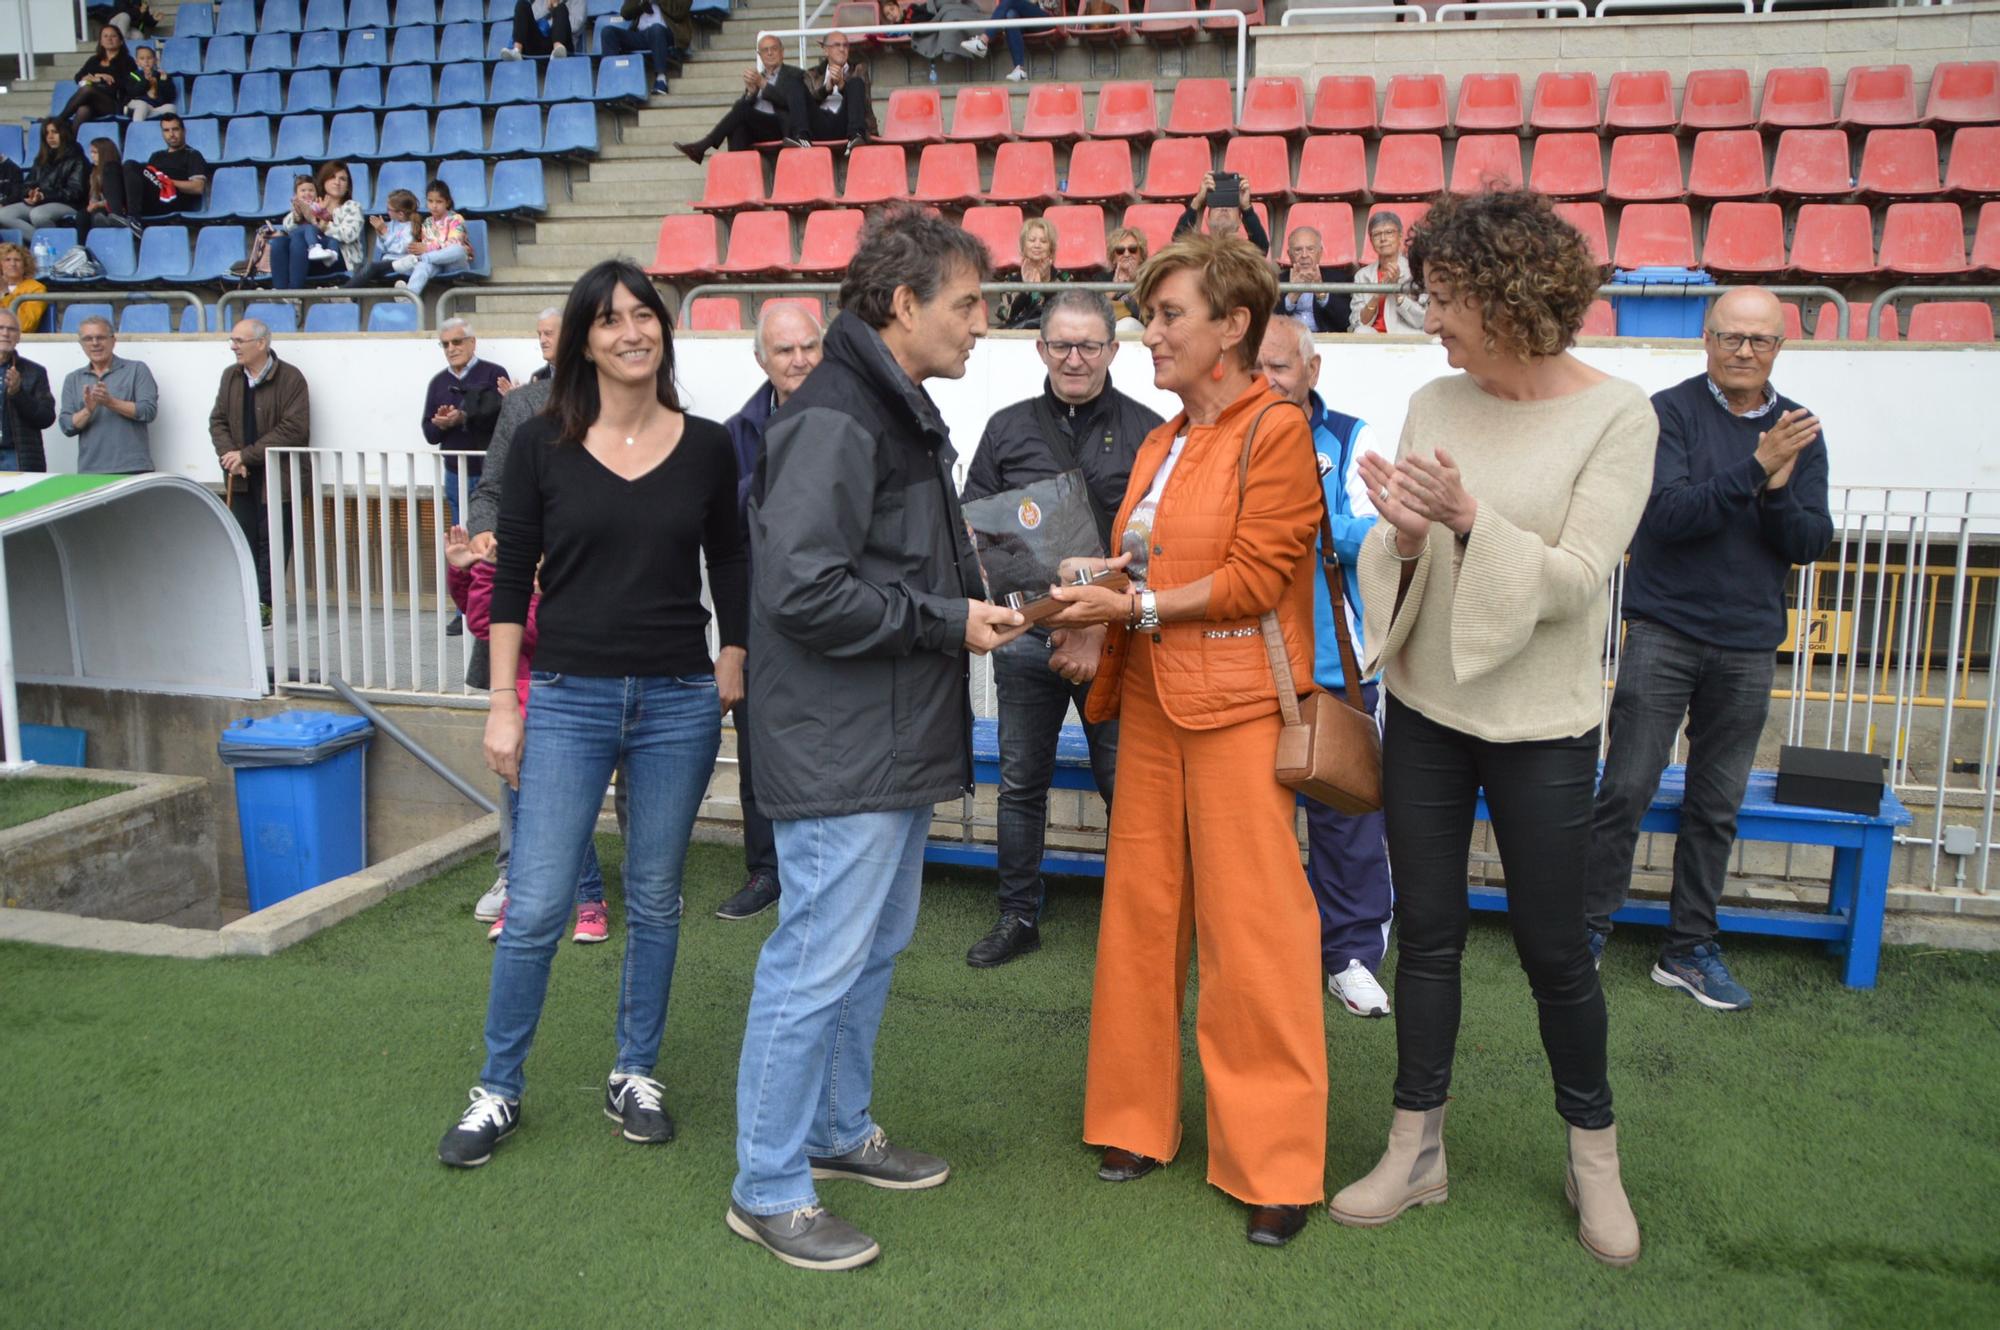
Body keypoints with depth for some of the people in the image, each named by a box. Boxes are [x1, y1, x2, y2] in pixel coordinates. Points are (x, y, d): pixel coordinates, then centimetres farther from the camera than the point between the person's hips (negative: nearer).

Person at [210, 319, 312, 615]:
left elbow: (293, 429, -15)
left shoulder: (290, 378, -9)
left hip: (277, 474, -5)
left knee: (272, 539, -3)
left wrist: (246, 455, -16)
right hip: (240, 476, 5)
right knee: (243, 538, 6)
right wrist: (228, 454, -9)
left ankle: (265, 604, 1)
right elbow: (217, 420, 11)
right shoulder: (231, 376, 10)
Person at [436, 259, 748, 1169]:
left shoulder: (705, 448, 3)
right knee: (536, 906, -2)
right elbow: (512, 579, 1)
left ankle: (635, 1075, 28)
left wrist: (733, 660, 4)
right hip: (569, 699, -1)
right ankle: (497, 1089, 17)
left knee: (655, 900, 11)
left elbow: (729, 567, 13)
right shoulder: (544, 445, -1)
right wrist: (503, 705, -2)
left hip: (679, 702, 2)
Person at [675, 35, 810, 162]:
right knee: (737, 125, -32)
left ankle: (703, 146, -29)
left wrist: (763, 84, -12)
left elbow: (788, 100, -6)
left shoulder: (794, 74, 13)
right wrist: (751, 91, -7)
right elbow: (743, 104, 13)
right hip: (756, 129, 4)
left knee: (742, 110, -28)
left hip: (780, 126, -4)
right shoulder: (755, 77, 27)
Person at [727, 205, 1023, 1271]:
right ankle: (767, 1190, 14)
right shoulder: (833, 418, -18)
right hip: (839, 749, -11)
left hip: (896, 743, 11)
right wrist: (950, 621, -18)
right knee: (817, 962, -2)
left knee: (874, 947, 20)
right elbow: (803, 590, -26)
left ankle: (840, 1130, 36)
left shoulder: (901, 412, 15)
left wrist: (977, 594, 8)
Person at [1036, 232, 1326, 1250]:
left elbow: (1255, 576, -13)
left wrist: (1131, 608, -14)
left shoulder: (1277, 431, -6)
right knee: (1141, 907, 8)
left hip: (1236, 707, -7)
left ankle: (1275, 1164, 9)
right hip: (1150, 703, 7)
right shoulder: (1158, 447, 17)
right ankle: (1140, 1118, 22)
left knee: (1251, 928, -2)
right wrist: (1099, 621, 3)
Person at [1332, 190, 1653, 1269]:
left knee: (1553, 946, 8)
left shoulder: (1616, 417, -11)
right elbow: (1388, 566, 2)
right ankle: (1416, 1149, 26)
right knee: (1425, 933, 11)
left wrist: (1469, 519, -29)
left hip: (1539, 729, -4)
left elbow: (1577, 577, -16)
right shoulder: (1433, 404, 1)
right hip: (1425, 711, 4)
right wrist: (1403, 537, -21)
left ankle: (1594, 1152, 31)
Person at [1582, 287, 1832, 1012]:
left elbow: (1810, 544, 1)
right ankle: (1589, 926, 11)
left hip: (1748, 642, 4)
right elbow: (1668, 513, -17)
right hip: (1664, 631, -4)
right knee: (1626, 790, -4)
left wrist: (1779, 491, -17)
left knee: (1717, 805, 9)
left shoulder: (1799, 430, 7)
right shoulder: (1670, 412, -4)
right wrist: (1755, 468, -24)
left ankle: (1690, 948, 20)